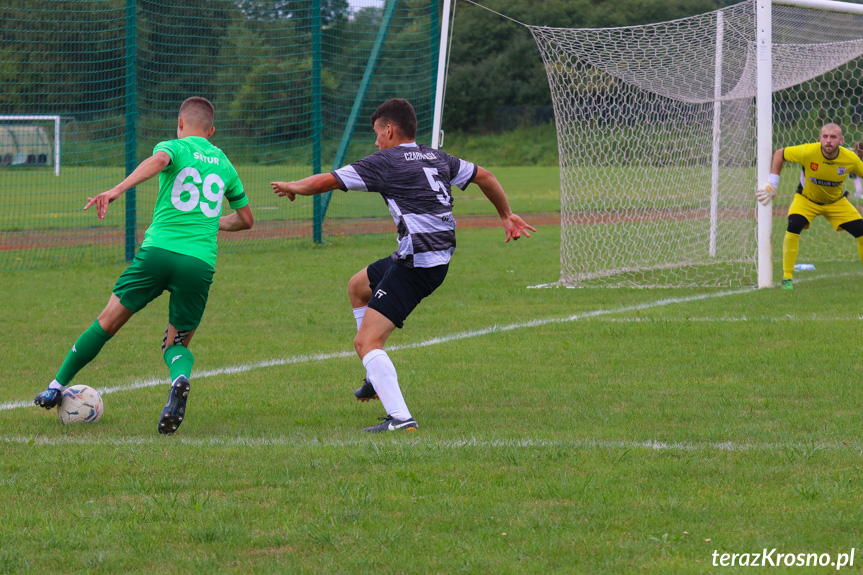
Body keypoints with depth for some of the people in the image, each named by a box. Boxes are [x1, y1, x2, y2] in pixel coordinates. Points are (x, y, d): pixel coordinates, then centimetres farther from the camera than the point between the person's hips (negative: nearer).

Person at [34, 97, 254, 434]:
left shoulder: (174, 147, 9)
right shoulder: (224, 164, 21)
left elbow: (158, 161, -18)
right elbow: (246, 219, 30)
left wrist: (117, 190, -30)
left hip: (159, 250, -2)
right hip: (201, 262, 2)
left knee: (108, 322, 13)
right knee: (177, 343, 14)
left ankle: (57, 387, 22)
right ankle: (180, 379, -21)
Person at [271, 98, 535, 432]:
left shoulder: (386, 162, -7)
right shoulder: (437, 159, 14)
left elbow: (325, 182, -2)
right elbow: (484, 176, 25)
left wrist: (292, 187, 17)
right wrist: (506, 214, 40)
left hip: (417, 264, -9)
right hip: (440, 257, 9)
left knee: (366, 342, -11)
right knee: (358, 286, 31)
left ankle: (400, 418, -25)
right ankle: (378, 379, 33)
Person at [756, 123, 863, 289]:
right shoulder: (808, 152, -29)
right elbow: (779, 154, -13)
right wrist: (772, 184, -15)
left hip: (836, 201, 2)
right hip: (806, 199, -2)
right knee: (793, 228, -28)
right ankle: (787, 278, -15)